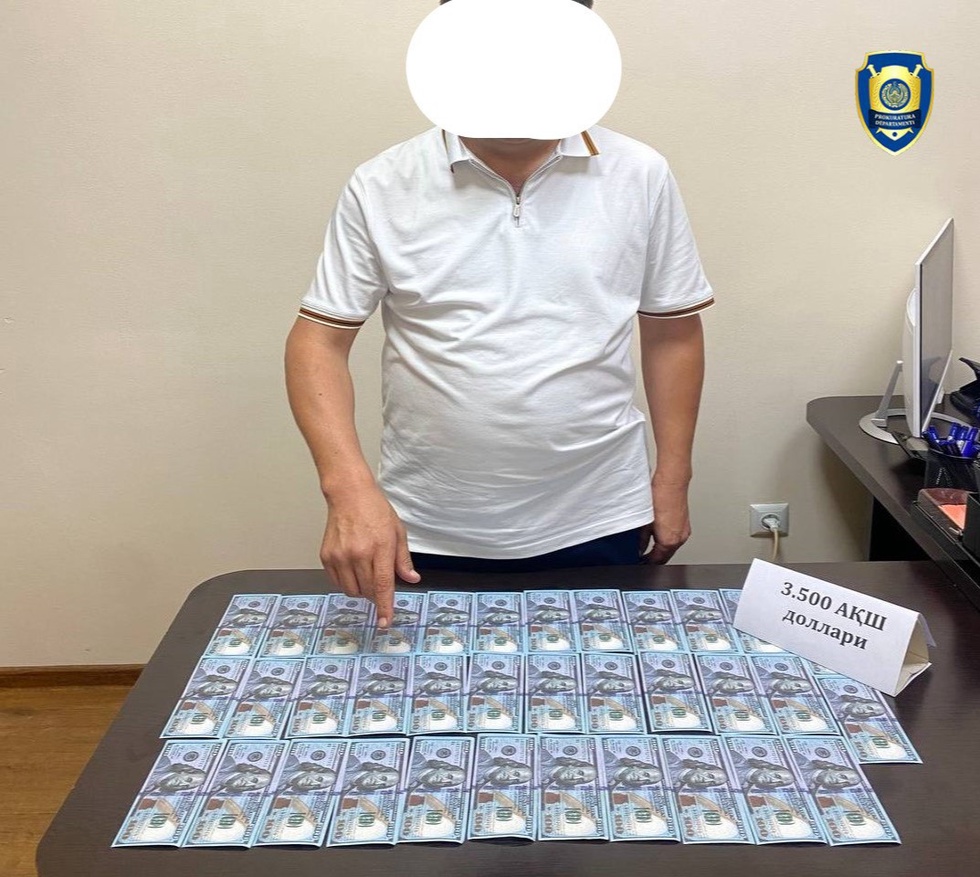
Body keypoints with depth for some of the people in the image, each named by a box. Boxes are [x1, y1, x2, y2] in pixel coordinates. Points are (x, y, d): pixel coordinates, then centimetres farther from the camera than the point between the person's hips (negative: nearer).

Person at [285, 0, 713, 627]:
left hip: (596, 525, 1)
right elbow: (319, 340, -6)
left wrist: (674, 476, 6)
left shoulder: (640, 177, -2)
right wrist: (349, 486, -21)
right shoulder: (382, 189, -6)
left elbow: (672, 332, 7)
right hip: (427, 534, 0)